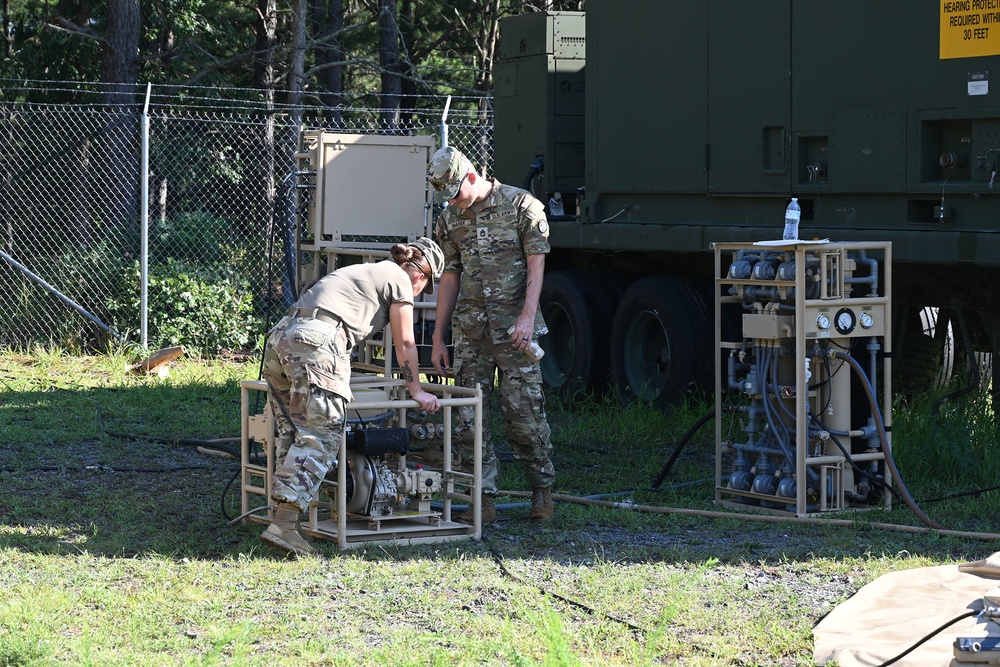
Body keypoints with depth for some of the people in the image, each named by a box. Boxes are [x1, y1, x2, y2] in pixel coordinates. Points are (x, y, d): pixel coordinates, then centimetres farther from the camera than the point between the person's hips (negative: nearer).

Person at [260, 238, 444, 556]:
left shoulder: (365, 271, 35)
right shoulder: (399, 279, 11)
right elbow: (405, 344, 13)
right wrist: (416, 391, 25)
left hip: (280, 337, 9)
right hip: (316, 342, -9)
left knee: (291, 434, 12)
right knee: (320, 436, -8)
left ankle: (282, 515, 6)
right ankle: (284, 526, -18)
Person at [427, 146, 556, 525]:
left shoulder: (522, 205, -3)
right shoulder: (450, 219, 11)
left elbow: (536, 265, -6)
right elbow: (450, 278, 15)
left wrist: (527, 316, -18)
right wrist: (438, 337, 12)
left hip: (513, 329, -4)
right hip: (469, 330, 4)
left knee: (524, 413, -3)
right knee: (469, 419, 0)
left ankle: (542, 489, 15)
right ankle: (483, 501, 5)